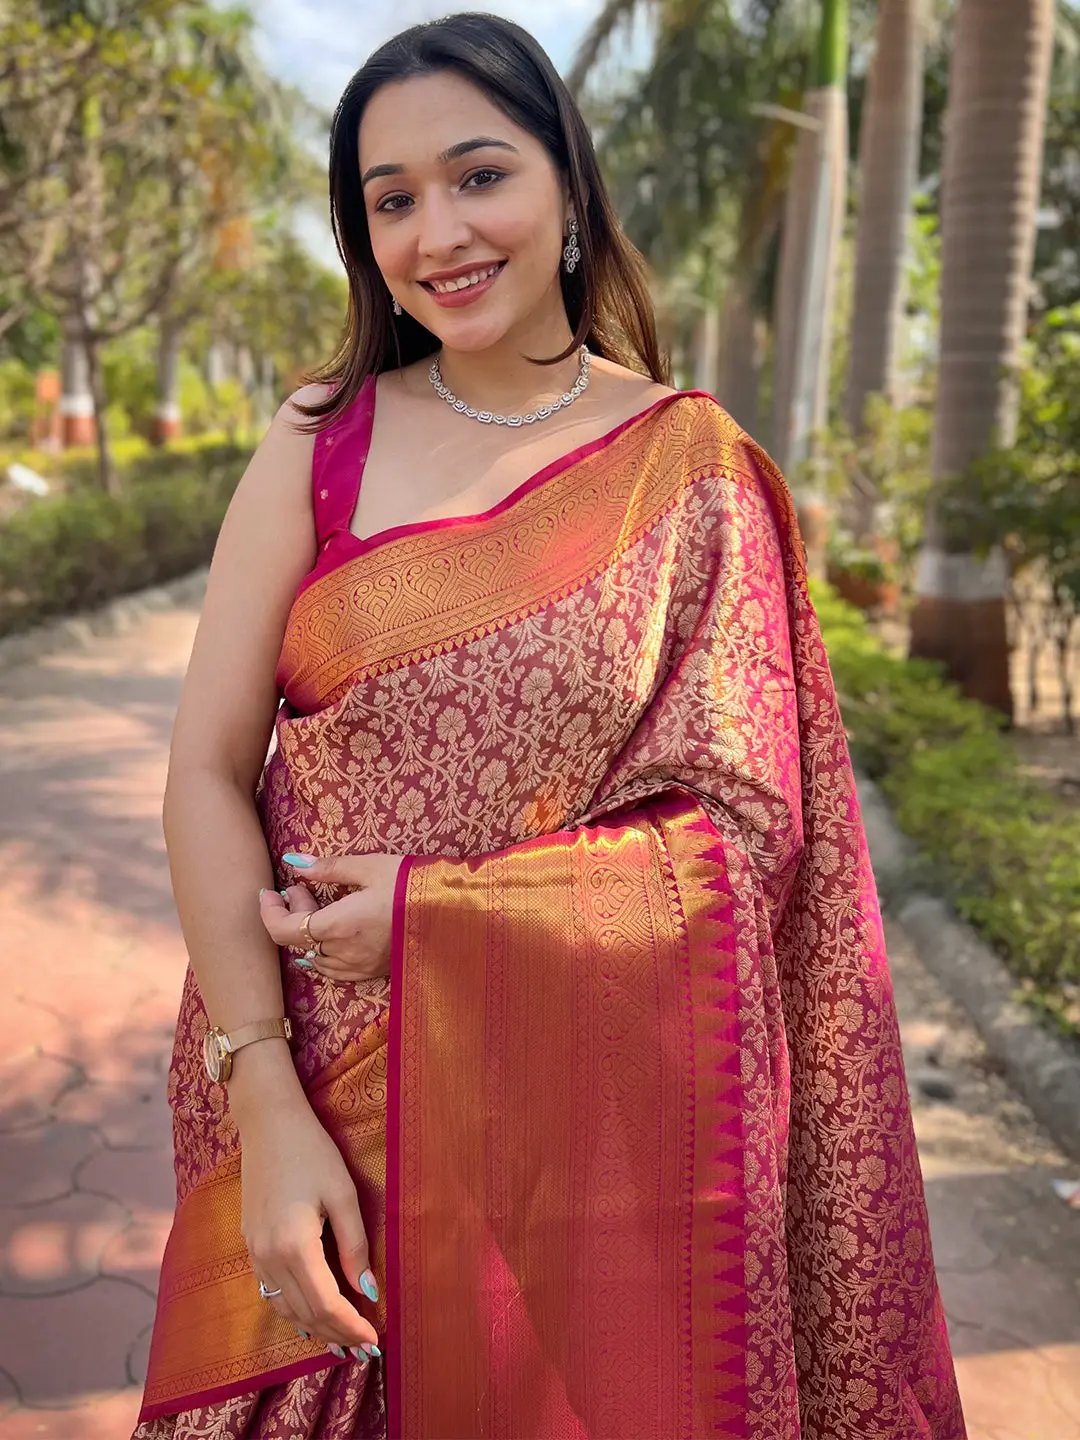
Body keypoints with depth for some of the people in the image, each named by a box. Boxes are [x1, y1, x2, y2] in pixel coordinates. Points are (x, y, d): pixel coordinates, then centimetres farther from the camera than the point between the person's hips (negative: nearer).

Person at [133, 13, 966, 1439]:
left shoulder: (692, 467, -4)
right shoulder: (320, 442, -1)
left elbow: (748, 829, -8)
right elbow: (207, 769, -6)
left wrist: (437, 915, -16)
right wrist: (267, 1104, -15)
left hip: (600, 1106, -1)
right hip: (320, 1094, 2)